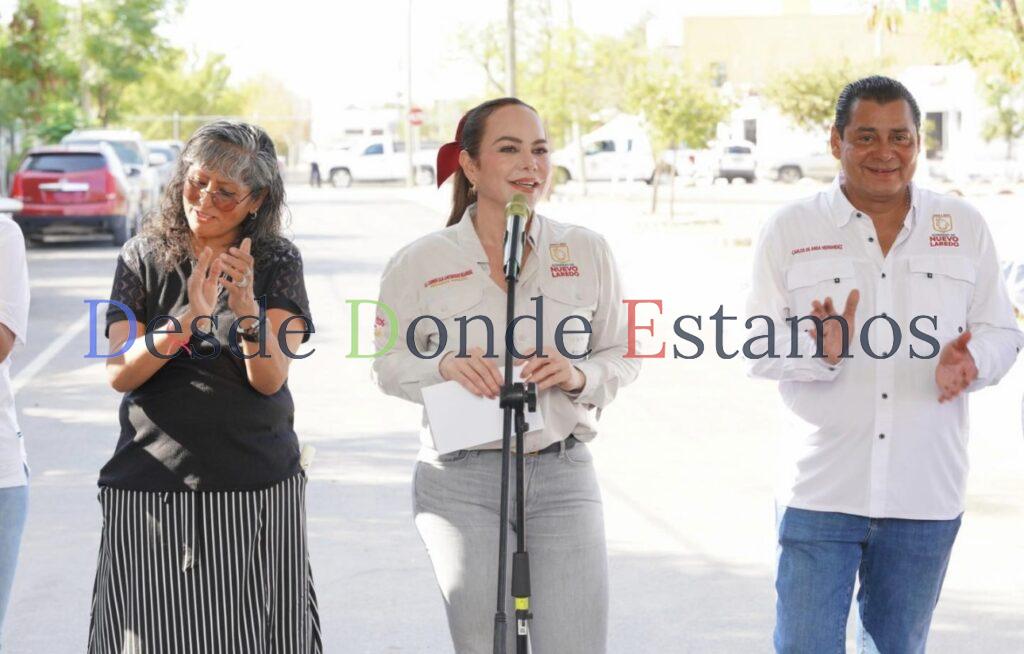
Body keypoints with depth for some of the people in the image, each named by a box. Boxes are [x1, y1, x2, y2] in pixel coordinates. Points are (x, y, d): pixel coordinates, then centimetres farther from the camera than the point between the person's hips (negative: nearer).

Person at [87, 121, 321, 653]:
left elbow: (271, 379, -8)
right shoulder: (143, 258, 3)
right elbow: (119, 373, -6)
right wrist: (187, 319, -21)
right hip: (151, 487, 1)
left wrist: (245, 305, -24)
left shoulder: (277, 262, 1)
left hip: (257, 492, 0)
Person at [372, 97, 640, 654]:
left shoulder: (587, 252, 4)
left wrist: (579, 376, -11)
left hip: (563, 474, 1)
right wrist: (444, 366, -13)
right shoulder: (421, 263, 0)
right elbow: (389, 365, 7)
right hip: (462, 481, -1)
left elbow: (622, 356, 10)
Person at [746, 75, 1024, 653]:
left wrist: (969, 362, -14)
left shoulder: (964, 226, 8)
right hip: (821, 491, -2)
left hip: (926, 496, 2)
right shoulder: (790, 230, 3)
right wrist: (818, 350, -21)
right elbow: (757, 345, 0)